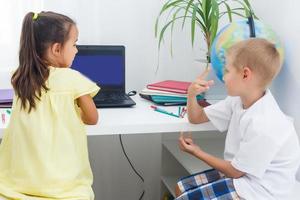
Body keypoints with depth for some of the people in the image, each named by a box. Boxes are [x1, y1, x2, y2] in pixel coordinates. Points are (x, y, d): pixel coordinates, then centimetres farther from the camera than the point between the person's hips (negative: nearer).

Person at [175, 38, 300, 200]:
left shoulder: (263, 127, -31)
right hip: (239, 172, 9)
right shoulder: (239, 100, -5)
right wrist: (191, 95, -13)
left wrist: (198, 153, -5)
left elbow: (235, 171, -18)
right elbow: (197, 118, 7)